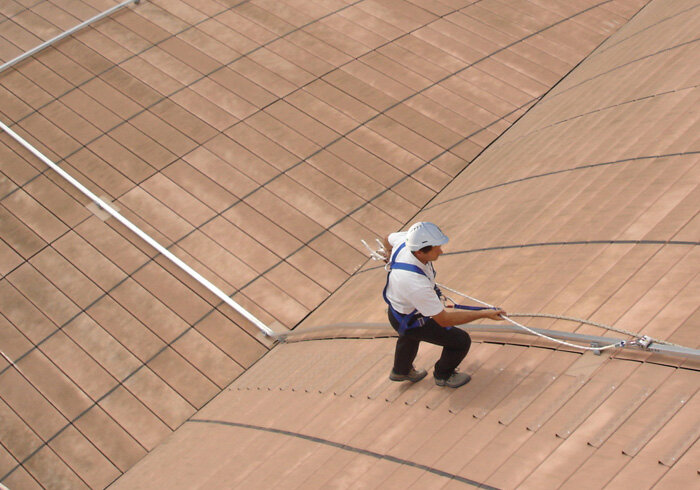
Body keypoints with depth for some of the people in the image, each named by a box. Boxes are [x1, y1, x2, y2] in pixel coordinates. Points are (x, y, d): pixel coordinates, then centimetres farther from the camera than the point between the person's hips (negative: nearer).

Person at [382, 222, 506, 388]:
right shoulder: (417, 285, -47)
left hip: (396, 306, 8)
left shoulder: (405, 240, -27)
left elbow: (388, 239, 0)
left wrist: (390, 254, 24)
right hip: (411, 321, -8)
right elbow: (444, 320, -34)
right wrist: (484, 313, -30)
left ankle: (401, 371, 66)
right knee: (461, 341, 5)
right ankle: (443, 375, 35)